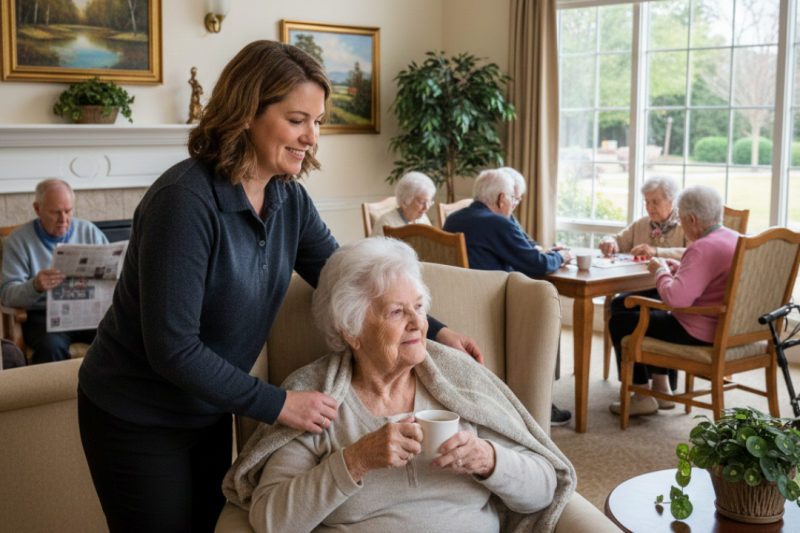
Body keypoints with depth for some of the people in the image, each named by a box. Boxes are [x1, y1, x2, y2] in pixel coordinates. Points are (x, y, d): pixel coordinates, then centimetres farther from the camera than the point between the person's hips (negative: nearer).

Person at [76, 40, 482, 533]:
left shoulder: (289, 199, -5)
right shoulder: (186, 201, -29)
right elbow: (172, 348, -28)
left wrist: (434, 331, -7)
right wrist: (276, 404, -25)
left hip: (208, 413, 7)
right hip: (138, 421, -7)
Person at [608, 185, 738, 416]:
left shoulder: (704, 248, -25)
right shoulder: (736, 239, 6)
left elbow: (676, 297, -32)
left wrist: (661, 272, -13)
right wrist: (678, 269, 10)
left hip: (701, 333, -10)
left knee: (619, 322, 4)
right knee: (653, 313, 32)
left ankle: (643, 398, 12)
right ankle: (660, 387, 32)